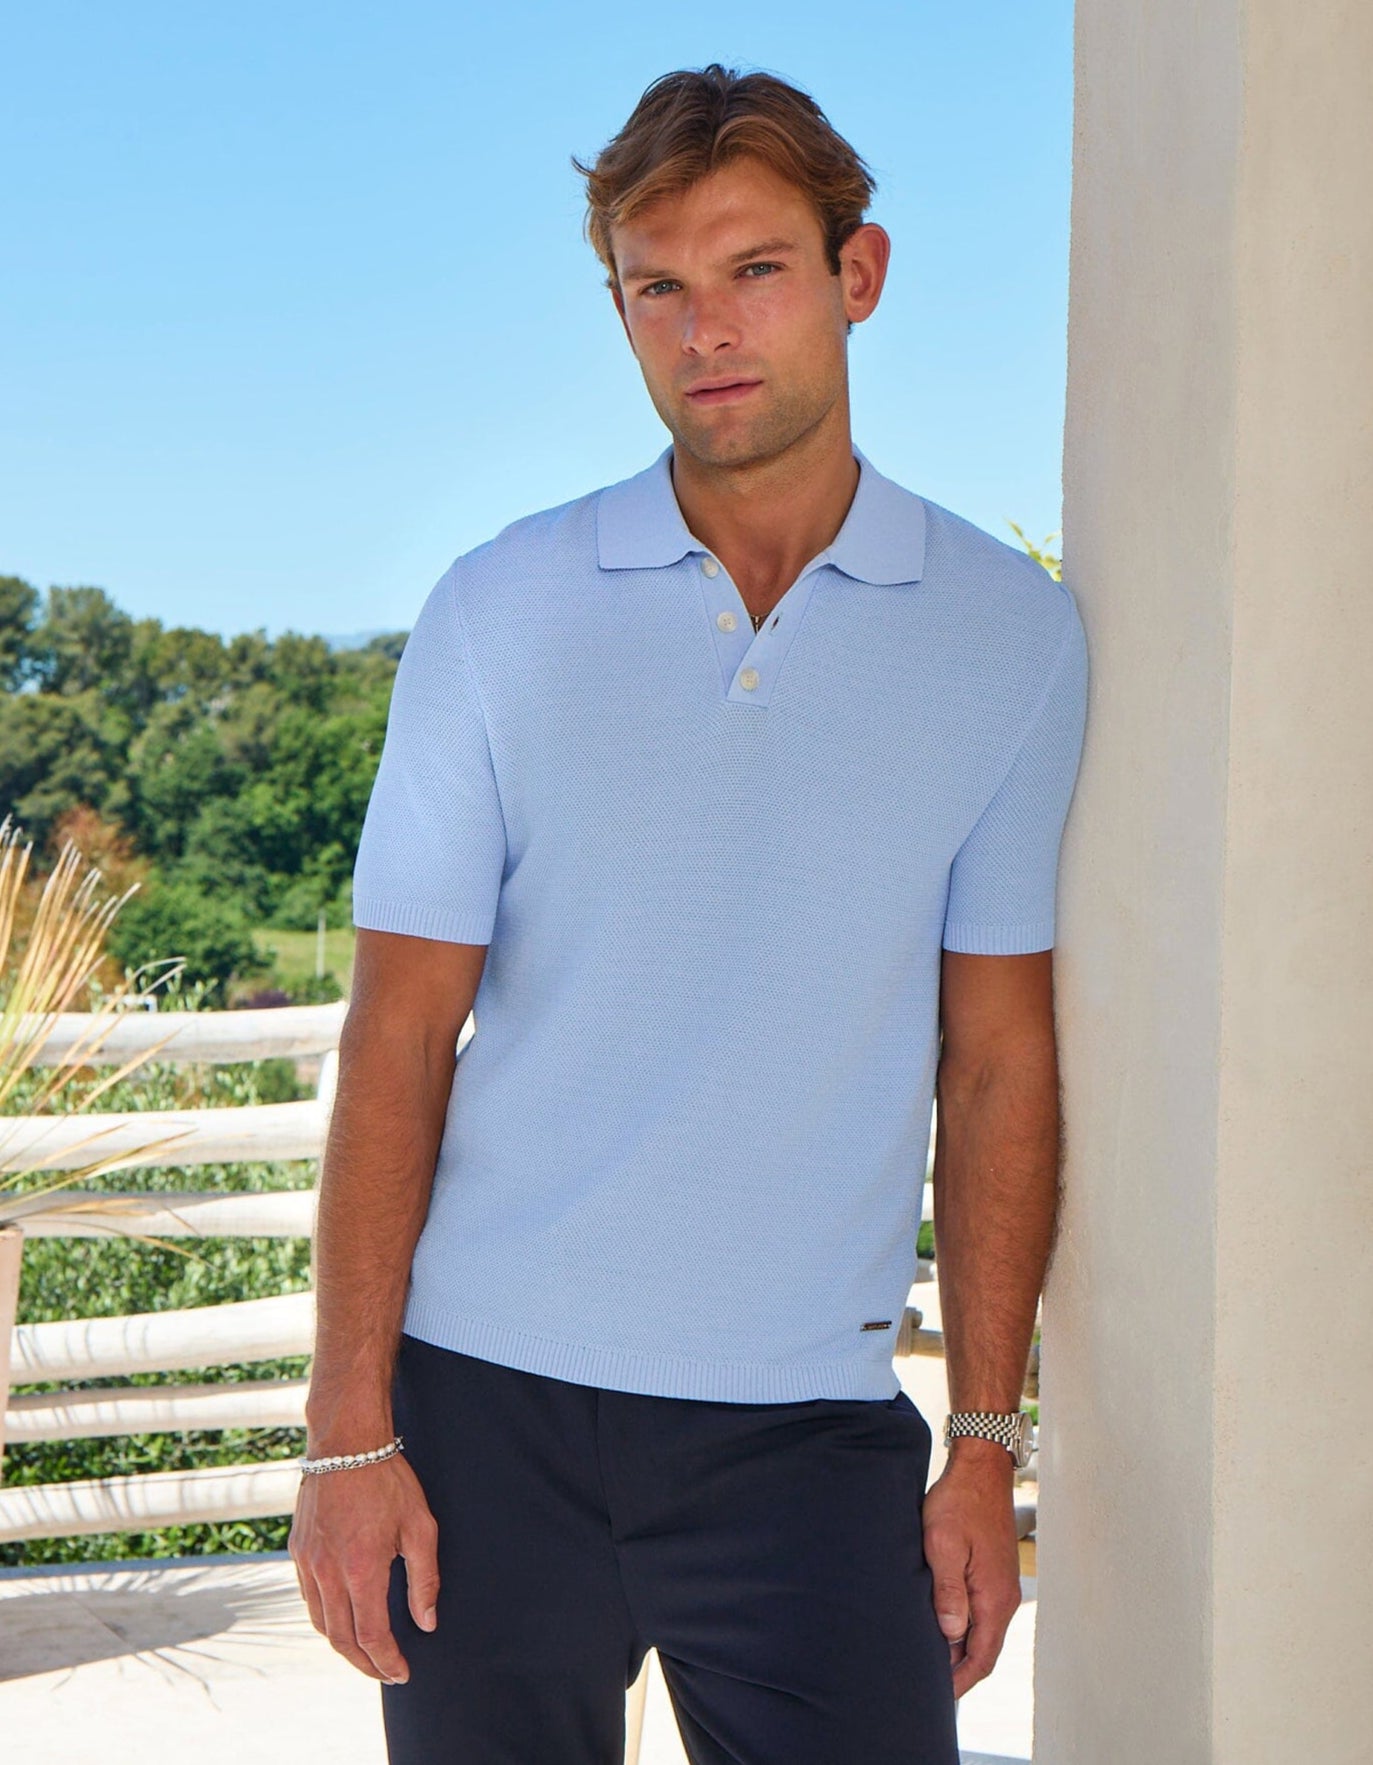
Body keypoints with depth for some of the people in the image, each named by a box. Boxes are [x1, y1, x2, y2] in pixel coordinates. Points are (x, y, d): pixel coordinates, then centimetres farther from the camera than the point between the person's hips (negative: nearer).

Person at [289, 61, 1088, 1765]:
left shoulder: (1011, 633, 2)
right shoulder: (499, 614, 0)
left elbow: (997, 1068, 4)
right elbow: (400, 1036, 0)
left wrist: (986, 1445, 2)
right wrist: (348, 1429, -4)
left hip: (810, 1420, 0)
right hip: (490, 1404, 0)